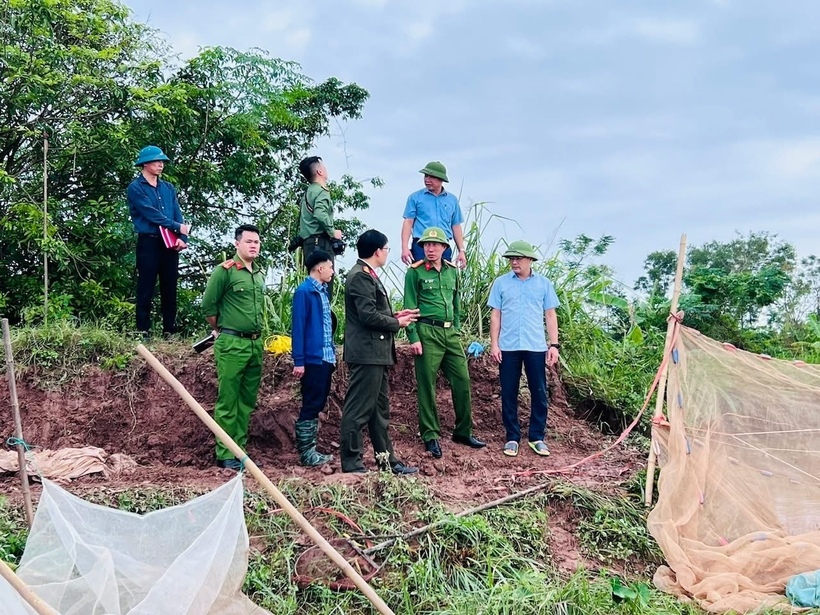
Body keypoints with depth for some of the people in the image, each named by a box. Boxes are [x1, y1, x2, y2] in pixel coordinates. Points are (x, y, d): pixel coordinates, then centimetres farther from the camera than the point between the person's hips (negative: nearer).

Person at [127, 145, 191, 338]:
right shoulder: (136, 188, -2)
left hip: (170, 244, 5)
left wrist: (182, 238, -9)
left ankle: (170, 331, 13)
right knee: (146, 289, -2)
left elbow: (178, 215, 7)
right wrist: (177, 227, -12)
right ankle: (143, 331, 2)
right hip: (149, 243, -5)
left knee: (170, 289, 7)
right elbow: (151, 214, -12)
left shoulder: (168, 188, 16)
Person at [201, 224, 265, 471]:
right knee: (228, 402, -3)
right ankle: (225, 456, 2)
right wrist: (222, 330, 6)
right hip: (231, 344, -7)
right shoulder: (225, 271, -7)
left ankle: (240, 450, 18)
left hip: (256, 344, 7)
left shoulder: (260, 274, 14)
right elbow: (208, 305, -6)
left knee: (247, 402, 10)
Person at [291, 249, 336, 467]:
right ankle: (305, 452, 2)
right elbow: (298, 327, -14)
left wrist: (332, 353, 15)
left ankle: (311, 449, 18)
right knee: (311, 406, -4)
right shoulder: (304, 291, -11)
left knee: (317, 405, 12)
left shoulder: (323, 291, 15)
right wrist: (298, 361, -17)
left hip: (325, 358, 9)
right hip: (312, 359, -9)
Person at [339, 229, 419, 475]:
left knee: (380, 408, 15)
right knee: (358, 409, -6)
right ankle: (351, 463, -1)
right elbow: (368, 315, -21)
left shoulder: (368, 276, 17)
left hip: (376, 353, 11)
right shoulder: (360, 276, -15)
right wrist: (397, 323, -9)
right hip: (366, 353, -11)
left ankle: (386, 458, 22)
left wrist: (395, 315, 8)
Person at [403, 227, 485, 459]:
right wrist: (413, 338, -12)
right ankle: (430, 436, 7)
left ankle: (463, 431, 17)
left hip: (450, 333, 6)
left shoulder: (452, 271, 13)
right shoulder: (415, 272, -3)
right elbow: (410, 307, -6)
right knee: (427, 386, -1)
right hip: (428, 333, -5)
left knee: (462, 380, 5)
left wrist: (457, 330, 15)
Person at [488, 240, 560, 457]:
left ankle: (537, 437, 14)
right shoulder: (501, 283, 4)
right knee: (508, 394, 4)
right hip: (508, 347, 0)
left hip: (536, 347, 0)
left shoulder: (544, 284, 5)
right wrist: (494, 344, -1)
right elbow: (496, 315, 5)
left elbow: (550, 315, 7)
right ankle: (512, 437, 14)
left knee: (539, 393, 3)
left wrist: (554, 344, 1)